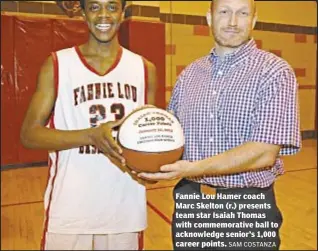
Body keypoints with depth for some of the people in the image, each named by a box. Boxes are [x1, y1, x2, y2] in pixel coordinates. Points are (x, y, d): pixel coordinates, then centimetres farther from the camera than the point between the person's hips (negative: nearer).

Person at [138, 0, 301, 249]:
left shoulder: (275, 72, -10)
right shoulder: (188, 74, 5)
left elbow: (264, 154, -19)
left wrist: (191, 169, -24)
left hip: (249, 207, -3)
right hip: (190, 202, 4)